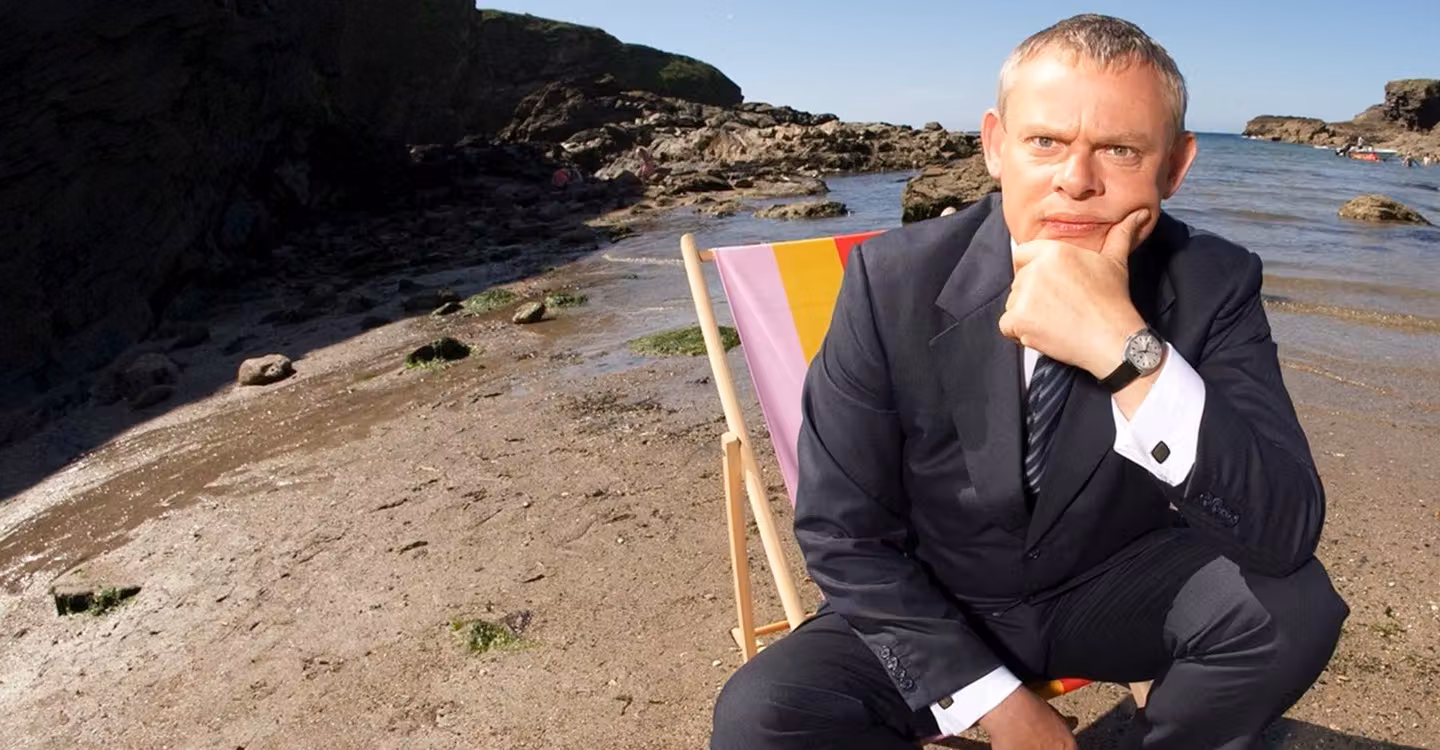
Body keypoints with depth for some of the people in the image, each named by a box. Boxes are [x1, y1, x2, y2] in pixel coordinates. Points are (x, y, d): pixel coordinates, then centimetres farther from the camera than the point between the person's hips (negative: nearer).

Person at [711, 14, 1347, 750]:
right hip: (938, 607, -1)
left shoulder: (1213, 284, -16)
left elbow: (1286, 536, -26)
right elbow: (842, 534, -14)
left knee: (1290, 602, -26)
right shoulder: (894, 280, -20)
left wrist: (1127, 351, -41)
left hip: (1112, 591, 2)